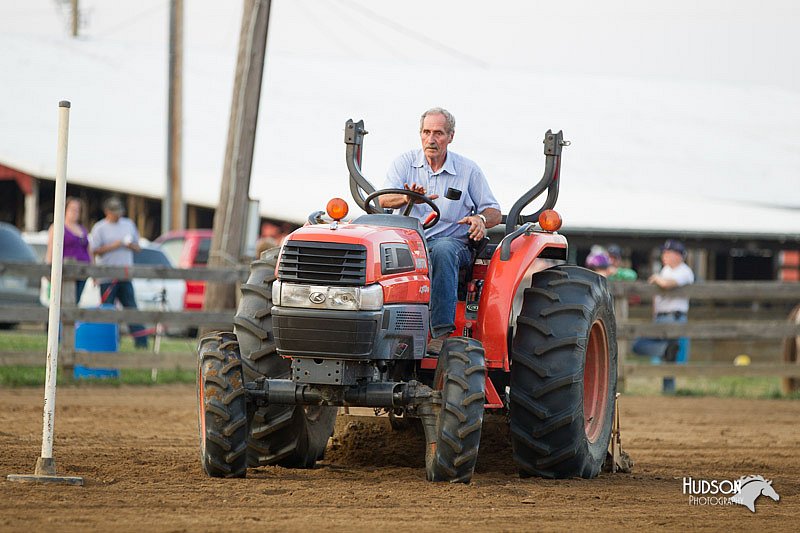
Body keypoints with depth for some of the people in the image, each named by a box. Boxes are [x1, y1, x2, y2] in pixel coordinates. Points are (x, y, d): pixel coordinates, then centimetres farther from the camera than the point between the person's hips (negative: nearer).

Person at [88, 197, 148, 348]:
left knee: (132, 309, -1)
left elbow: (137, 247, 19)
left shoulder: (129, 225, 14)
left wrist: (130, 245, -4)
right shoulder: (100, 228, -1)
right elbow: (94, 250, -7)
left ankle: (141, 343, -6)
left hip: (125, 277, 4)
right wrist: (114, 246, -15)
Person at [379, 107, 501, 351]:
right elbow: (384, 200, -7)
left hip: (452, 242, 0)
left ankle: (442, 332, -43)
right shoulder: (405, 162, 9)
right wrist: (409, 198, -30)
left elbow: (494, 213, 11)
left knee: (442, 250, -39)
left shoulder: (468, 170, 10)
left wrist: (480, 219, -14)